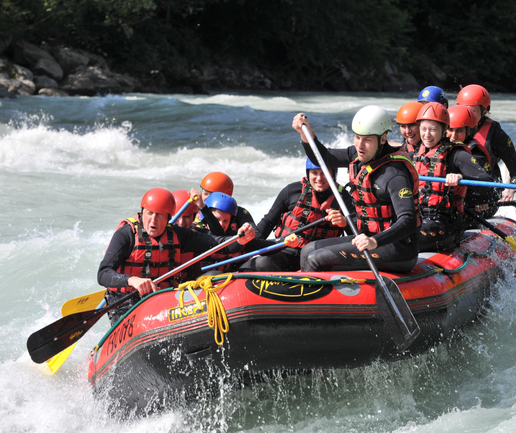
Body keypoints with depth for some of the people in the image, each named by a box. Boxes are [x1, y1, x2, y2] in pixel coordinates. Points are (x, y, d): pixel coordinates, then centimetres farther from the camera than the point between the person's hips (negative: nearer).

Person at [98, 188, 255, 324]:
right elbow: (103, 274, -19)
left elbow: (216, 244, 2)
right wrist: (132, 280, -38)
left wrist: (240, 240, -20)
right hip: (127, 308, -4)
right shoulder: (126, 234, -8)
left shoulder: (177, 235, 7)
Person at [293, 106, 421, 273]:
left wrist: (375, 241, -46)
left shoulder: (394, 175, -22)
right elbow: (322, 158, 19)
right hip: (371, 238, 10)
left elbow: (408, 222, -31)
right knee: (309, 250, 7)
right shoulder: (360, 155, 5)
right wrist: (306, 132, 2)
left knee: (316, 259, -17)